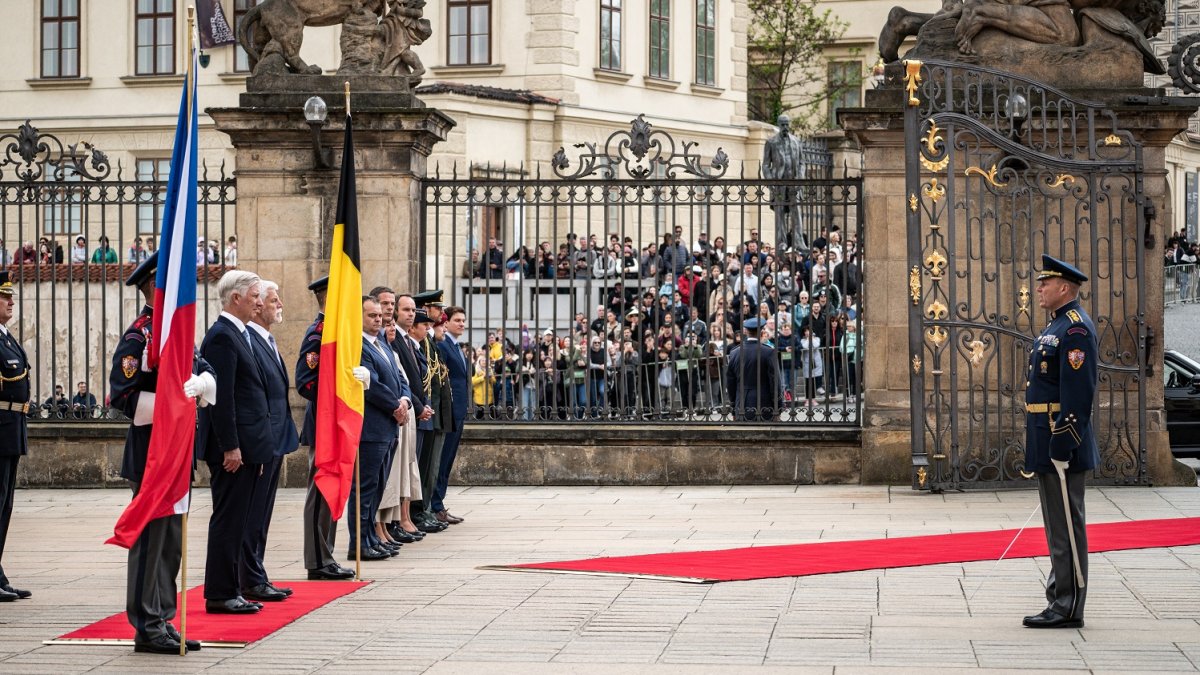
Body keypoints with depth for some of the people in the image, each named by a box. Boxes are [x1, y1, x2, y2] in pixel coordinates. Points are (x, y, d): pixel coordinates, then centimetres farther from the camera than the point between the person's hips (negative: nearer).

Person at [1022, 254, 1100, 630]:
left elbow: (1077, 393, -21)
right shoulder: (1057, 325, 18)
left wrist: (1062, 446, -24)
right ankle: (1060, 601, 20)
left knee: (1066, 525, -6)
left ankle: (1068, 609, -3)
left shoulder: (1076, 329, -15)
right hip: (1047, 444, 11)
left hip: (1062, 443, -11)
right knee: (1058, 525, 14)